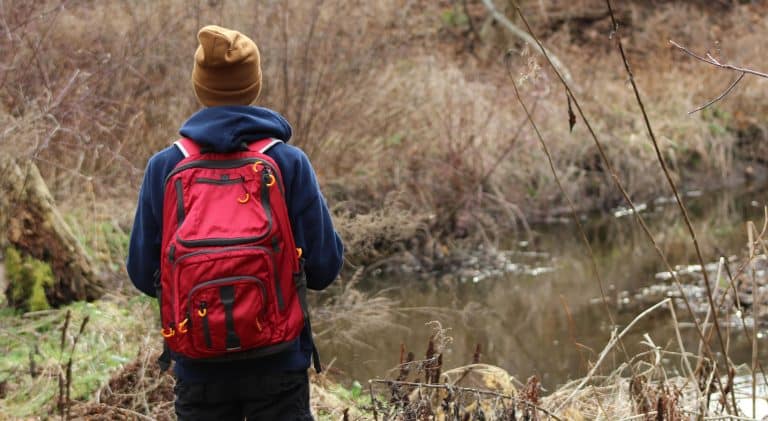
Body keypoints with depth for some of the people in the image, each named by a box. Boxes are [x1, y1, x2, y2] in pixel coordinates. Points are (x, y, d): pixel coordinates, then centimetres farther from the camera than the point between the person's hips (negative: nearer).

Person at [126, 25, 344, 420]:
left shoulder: (163, 168, -5)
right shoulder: (289, 164, -9)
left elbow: (144, 273, 0)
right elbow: (323, 266, -7)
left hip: (199, 365, 1)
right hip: (277, 362, -1)